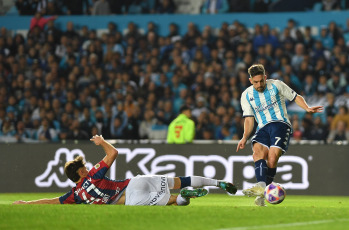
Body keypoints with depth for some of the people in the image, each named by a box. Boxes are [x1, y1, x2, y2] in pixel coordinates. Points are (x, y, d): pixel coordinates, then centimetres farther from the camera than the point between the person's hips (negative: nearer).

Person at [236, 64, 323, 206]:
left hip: (280, 124, -3)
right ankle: (261, 186, -46)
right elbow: (249, 119, 11)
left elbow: (296, 97, 13)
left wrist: (307, 108, -6)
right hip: (263, 129, 3)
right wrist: (245, 138, -4)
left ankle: (262, 193, -19)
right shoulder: (246, 95, 12)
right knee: (258, 152, -29)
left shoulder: (276, 85, 6)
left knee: (272, 158, -24)